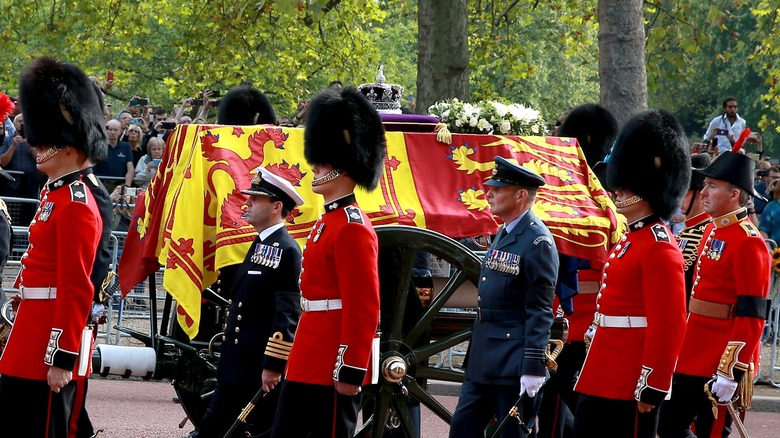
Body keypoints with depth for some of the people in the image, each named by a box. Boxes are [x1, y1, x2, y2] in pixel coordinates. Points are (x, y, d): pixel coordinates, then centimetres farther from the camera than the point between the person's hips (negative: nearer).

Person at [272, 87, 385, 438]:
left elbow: (363, 309, -19)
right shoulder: (328, 221, 17)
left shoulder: (353, 228, -15)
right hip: (308, 365, 10)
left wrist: (350, 371, -22)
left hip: (334, 368, -10)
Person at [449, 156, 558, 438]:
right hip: (483, 362, 9)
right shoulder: (504, 234, 14)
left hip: (514, 365, -9)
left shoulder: (538, 242, -14)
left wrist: (534, 369, -21)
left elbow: (540, 312, -18)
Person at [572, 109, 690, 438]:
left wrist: (653, 387, -22)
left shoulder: (659, 248, -15)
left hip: (630, 385, -10)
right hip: (601, 381, 10)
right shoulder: (629, 239, 16)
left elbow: (669, 327, -20)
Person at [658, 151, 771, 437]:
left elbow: (752, 317, -20)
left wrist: (731, 372, -23)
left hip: (722, 365, -9)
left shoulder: (748, 243, -16)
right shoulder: (713, 231, 12)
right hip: (692, 360, 9)